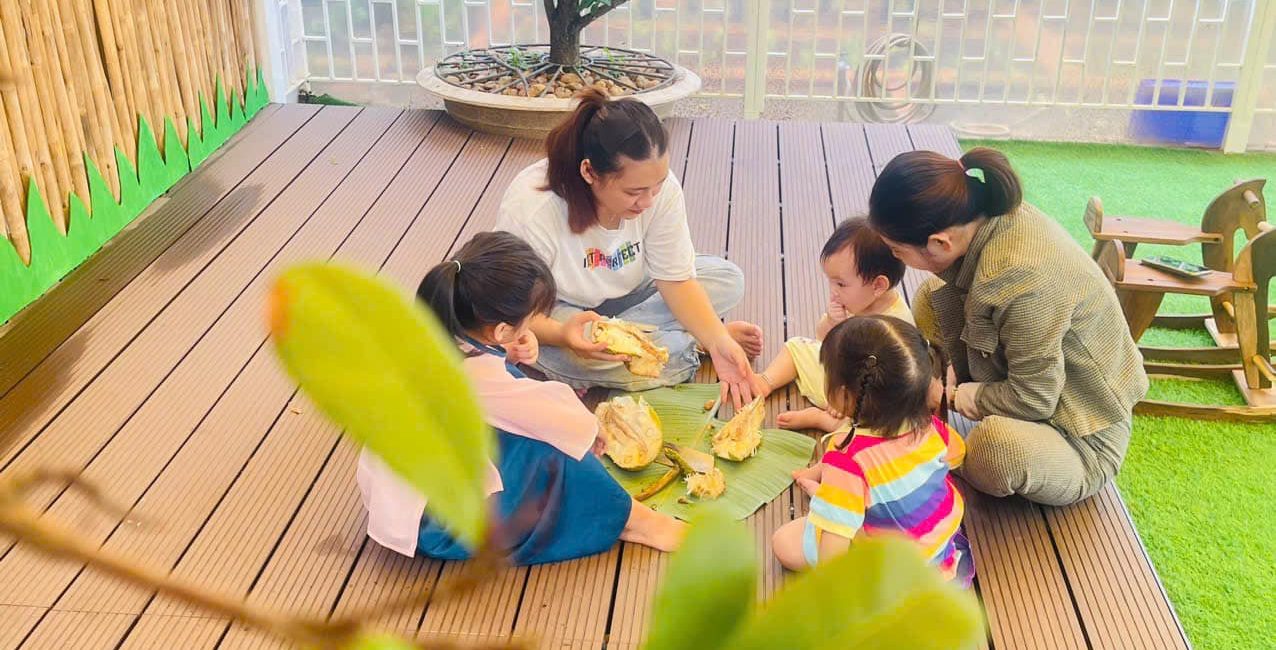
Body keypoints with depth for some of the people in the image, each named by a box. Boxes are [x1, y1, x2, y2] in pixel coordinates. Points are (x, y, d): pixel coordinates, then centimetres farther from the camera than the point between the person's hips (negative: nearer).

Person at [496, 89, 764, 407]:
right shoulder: (530, 212, -34)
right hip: (557, 311, -3)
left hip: (626, 292, 4)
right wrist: (563, 334, -48)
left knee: (727, 280, -11)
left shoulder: (660, 186, -22)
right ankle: (696, 343, -16)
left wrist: (719, 341, -32)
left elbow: (677, 280, -16)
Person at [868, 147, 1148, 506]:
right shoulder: (985, 213, -14)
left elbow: (1033, 400, -26)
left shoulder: (1023, 280, -37)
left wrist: (973, 396, -10)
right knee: (931, 299, 3)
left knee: (999, 444, -40)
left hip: (1084, 437, -8)